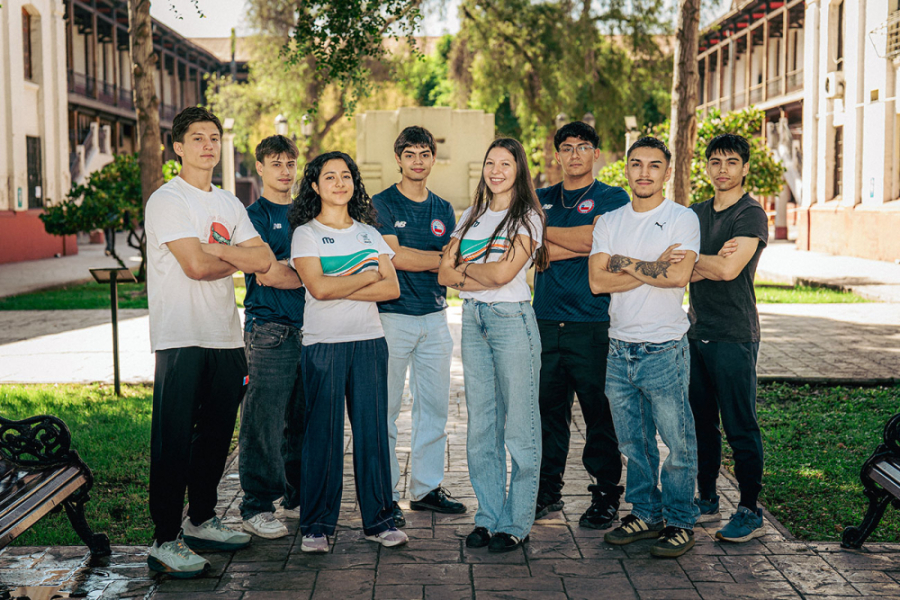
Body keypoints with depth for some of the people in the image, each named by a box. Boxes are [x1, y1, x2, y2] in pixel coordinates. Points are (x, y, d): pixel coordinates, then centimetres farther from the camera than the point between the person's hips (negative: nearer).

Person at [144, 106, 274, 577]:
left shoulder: (229, 204, 17)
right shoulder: (167, 200, -5)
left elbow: (263, 260, 5)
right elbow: (196, 266, -16)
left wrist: (214, 250, -8)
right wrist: (236, 258, 1)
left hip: (225, 335, 7)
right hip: (181, 338, -7)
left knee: (216, 433, 13)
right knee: (173, 441, -6)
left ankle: (201, 522, 28)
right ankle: (164, 541, -1)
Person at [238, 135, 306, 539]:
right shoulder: (254, 215, -1)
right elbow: (266, 274, -11)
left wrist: (284, 270, 0)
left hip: (308, 325, 6)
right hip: (270, 329, -6)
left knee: (303, 417, 10)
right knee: (265, 420, -5)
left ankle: (297, 496, 21)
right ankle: (256, 507, 3)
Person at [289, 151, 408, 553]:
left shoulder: (368, 233, 15)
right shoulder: (305, 233, 2)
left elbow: (392, 288, 3)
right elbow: (318, 287, -14)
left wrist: (340, 289, -9)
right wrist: (368, 277, -4)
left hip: (369, 342, 4)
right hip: (323, 343, -4)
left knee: (373, 429, 4)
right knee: (323, 433, -1)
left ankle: (379, 520, 13)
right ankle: (316, 525, 10)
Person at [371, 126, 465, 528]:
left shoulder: (443, 209, 15)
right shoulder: (382, 204, 0)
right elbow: (394, 256, -11)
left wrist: (414, 259, -11)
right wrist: (439, 258, -4)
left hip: (435, 317, 5)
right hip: (393, 316, -5)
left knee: (435, 406, 7)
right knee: (386, 408, -2)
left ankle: (427, 487, 18)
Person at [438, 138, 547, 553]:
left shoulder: (528, 218, -1)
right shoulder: (472, 216, 16)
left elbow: (503, 273, -14)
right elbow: (445, 273, 7)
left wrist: (466, 267, 2)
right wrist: (484, 276, -8)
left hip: (512, 318, -6)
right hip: (473, 318, 6)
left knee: (518, 425, -2)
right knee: (481, 422, 8)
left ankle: (516, 524, 5)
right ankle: (488, 516, 17)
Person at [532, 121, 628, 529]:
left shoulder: (613, 198, 5)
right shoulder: (541, 199, 17)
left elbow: (594, 237, -13)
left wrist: (543, 231, -2)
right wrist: (581, 245, -9)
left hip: (593, 324, -4)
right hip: (546, 322, 4)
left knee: (600, 412, 0)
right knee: (548, 408, 8)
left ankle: (606, 495, 10)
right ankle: (548, 490, 19)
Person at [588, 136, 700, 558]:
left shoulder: (682, 219, -2)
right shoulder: (609, 222, 10)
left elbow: (679, 275, -18)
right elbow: (597, 281, -2)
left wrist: (625, 263, -9)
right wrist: (652, 269, -10)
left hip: (663, 349, -4)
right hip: (620, 348, 4)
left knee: (678, 443, 2)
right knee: (634, 443, 13)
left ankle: (679, 521, 16)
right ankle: (645, 514, 27)